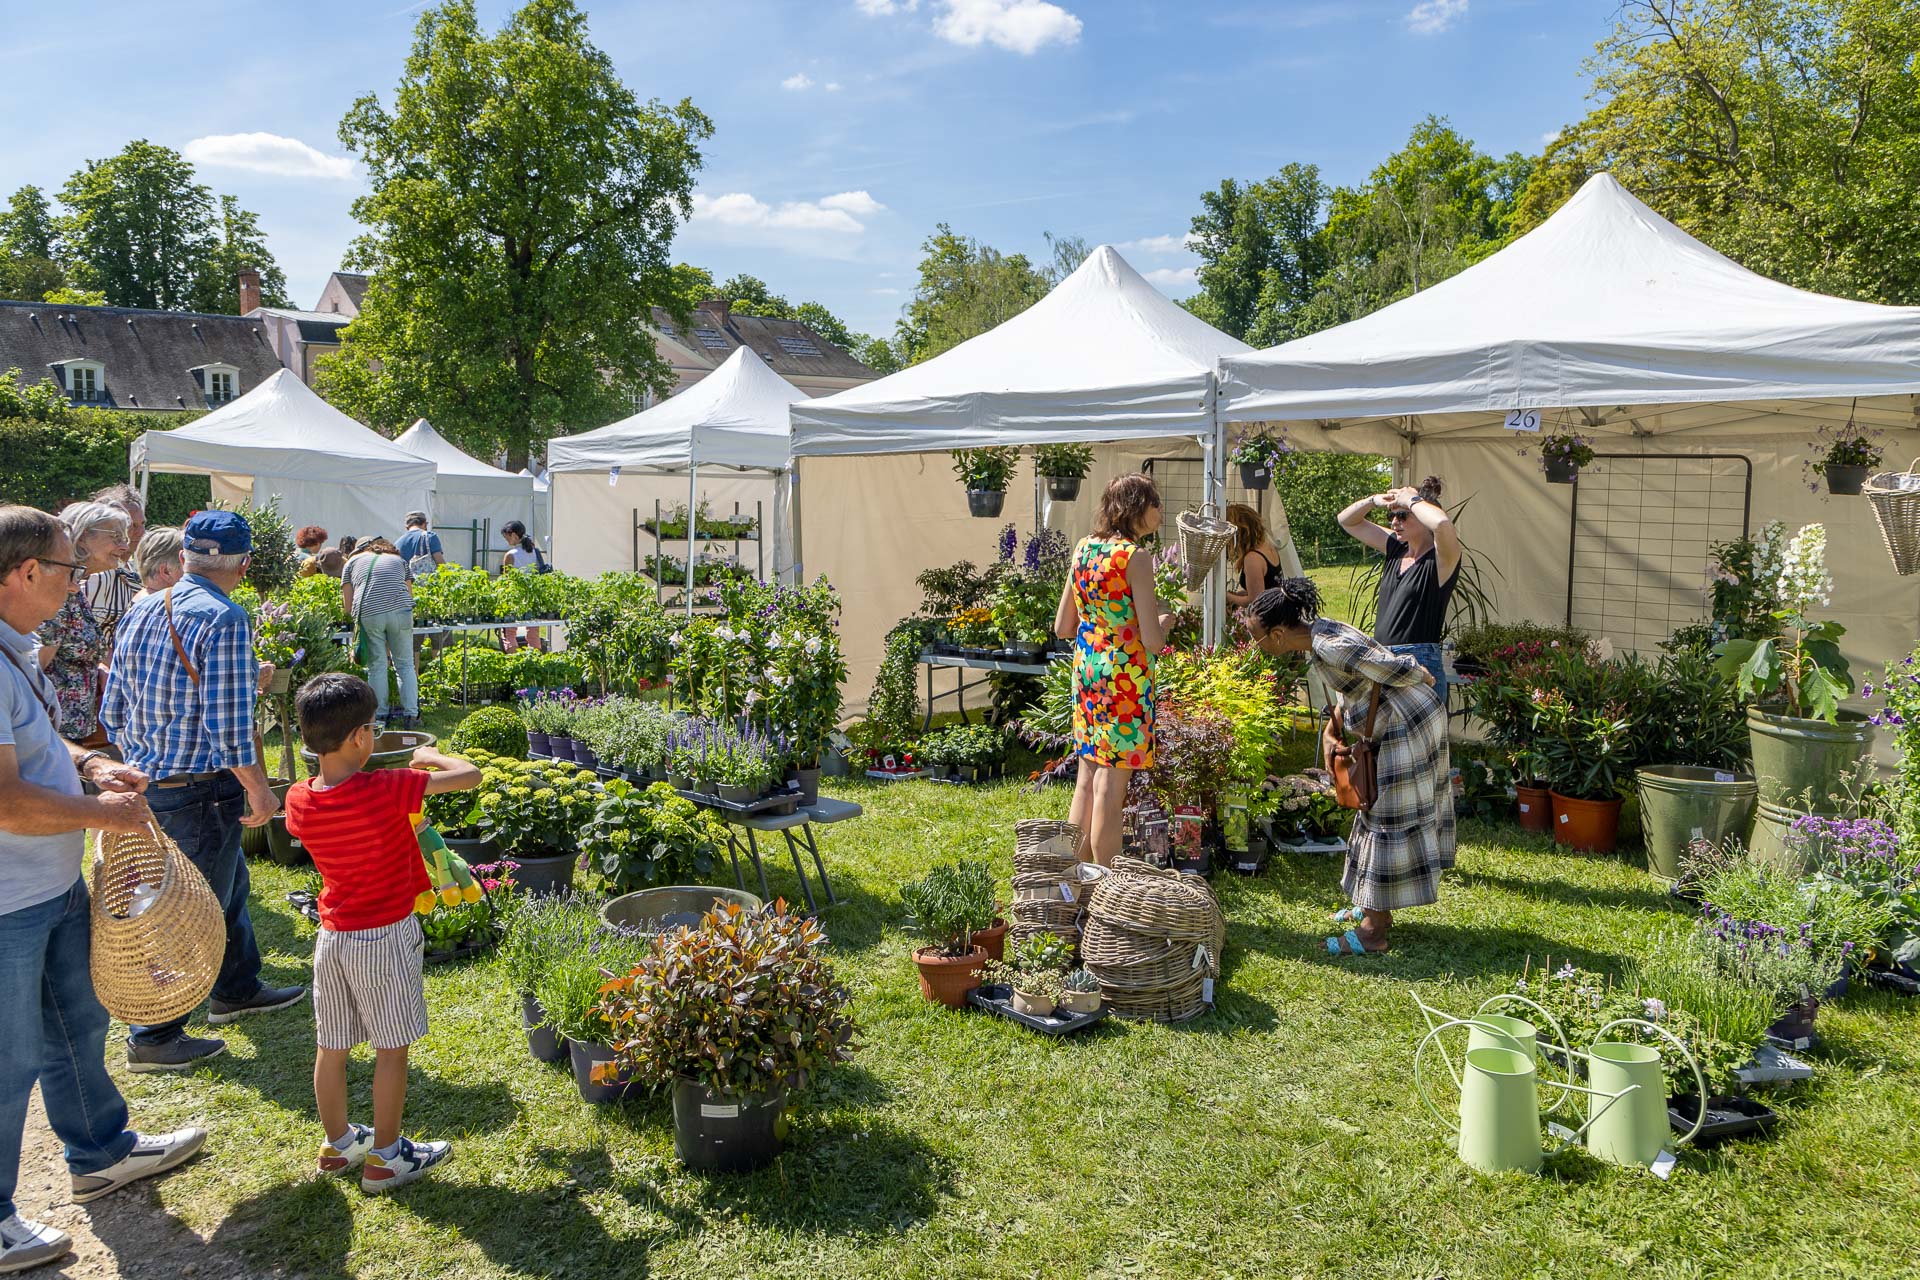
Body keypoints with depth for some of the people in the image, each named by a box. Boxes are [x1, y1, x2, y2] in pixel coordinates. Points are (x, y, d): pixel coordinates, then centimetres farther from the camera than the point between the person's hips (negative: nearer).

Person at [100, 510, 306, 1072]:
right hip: (201, 789, -9)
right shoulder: (224, 619, -20)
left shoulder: (139, 612, 5)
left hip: (149, 780, 9)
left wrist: (140, 764, 23)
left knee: (229, 882, 24)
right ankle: (153, 1039, 16)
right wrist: (259, 789, -13)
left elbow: (113, 709, 10)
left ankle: (237, 989, 40)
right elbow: (228, 720, -23)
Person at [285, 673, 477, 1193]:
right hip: (386, 936, -6)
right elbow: (471, 776, -19)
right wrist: (431, 756, 0)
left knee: (332, 1048, 17)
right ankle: (385, 1157, 18)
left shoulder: (299, 800, -5)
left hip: (332, 935, 6)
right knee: (392, 1049, 8)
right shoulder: (386, 790, -23)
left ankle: (338, 1144, 33)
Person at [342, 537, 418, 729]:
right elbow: (409, 594, 18)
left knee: (377, 666, 8)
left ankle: (380, 716, 10)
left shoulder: (353, 562, 24)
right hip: (400, 612, 0)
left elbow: (348, 607, 17)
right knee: (405, 664, 9)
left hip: (368, 615, 0)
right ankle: (411, 714, 5)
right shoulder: (400, 560, 27)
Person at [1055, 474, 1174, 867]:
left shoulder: (1083, 549, 7)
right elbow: (1152, 641, -17)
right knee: (1110, 791, 0)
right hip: (1125, 678, -7)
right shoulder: (1136, 556, -14)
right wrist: (1164, 622, 3)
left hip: (1086, 672, 7)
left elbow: (1062, 627, 11)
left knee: (1087, 783, 15)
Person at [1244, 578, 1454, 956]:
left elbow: (1392, 668, -27)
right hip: (1398, 726, 10)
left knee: (1391, 820, -6)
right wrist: (1332, 729, 7)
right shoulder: (1316, 636, 4)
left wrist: (1424, 678, -7)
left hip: (1407, 725, -10)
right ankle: (1376, 907, 30)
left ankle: (1373, 931, 0)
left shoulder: (1329, 647, -27)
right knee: (1378, 810, 17)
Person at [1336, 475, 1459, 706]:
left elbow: (1443, 523, -31)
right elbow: (1347, 521, 23)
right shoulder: (1396, 550, 14)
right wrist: (1374, 501, 4)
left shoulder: (1441, 559, -7)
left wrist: (1411, 500, -13)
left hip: (1420, 665, -7)